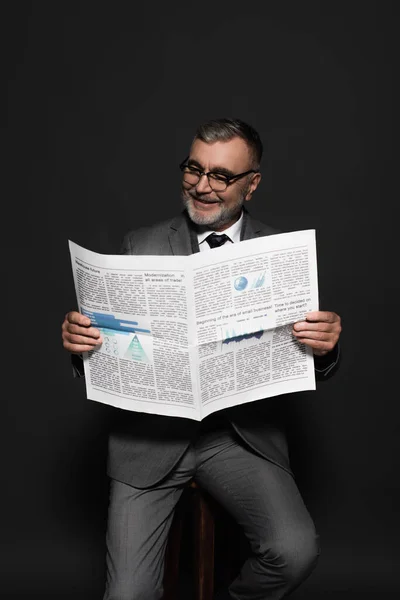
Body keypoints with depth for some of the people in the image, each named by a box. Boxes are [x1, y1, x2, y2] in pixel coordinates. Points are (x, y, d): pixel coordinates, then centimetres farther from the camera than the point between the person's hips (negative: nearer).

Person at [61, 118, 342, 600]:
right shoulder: (141, 247, 3)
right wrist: (80, 339, -17)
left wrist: (324, 346, -20)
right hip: (152, 434, 0)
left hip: (241, 434, 0)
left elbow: (310, 373, 2)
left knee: (295, 551, -22)